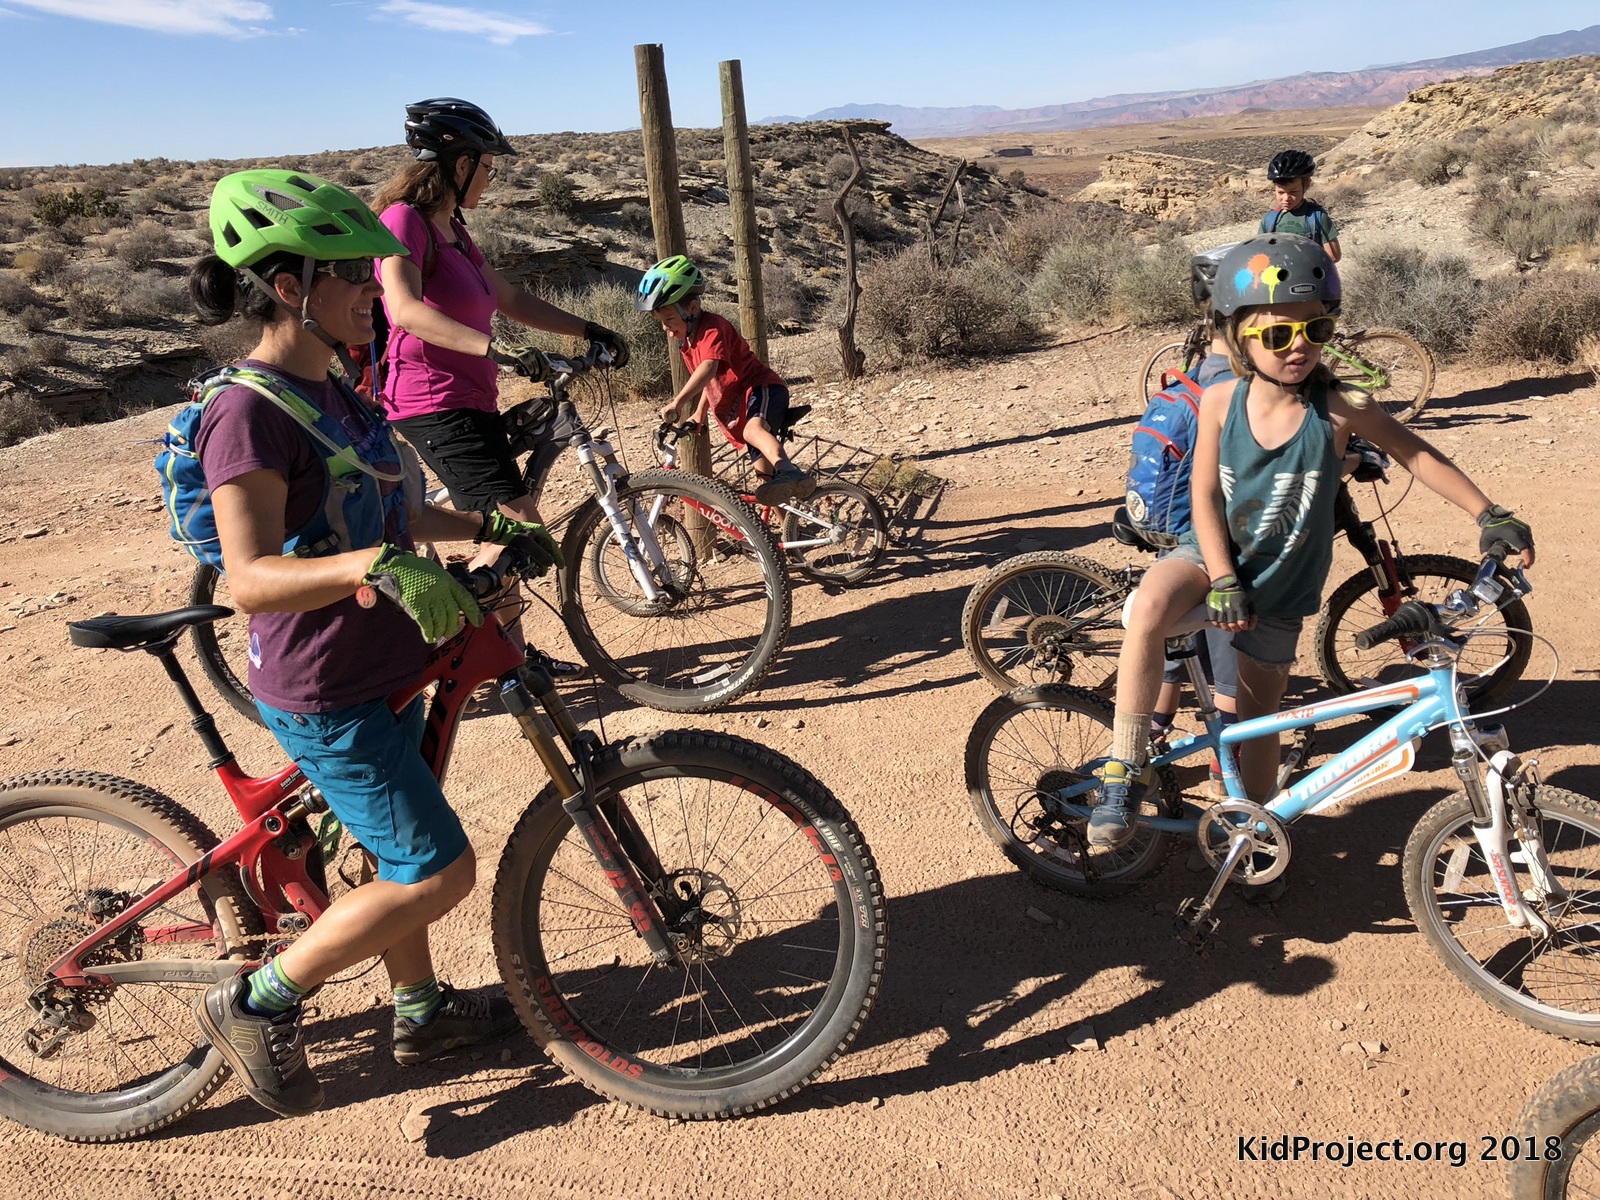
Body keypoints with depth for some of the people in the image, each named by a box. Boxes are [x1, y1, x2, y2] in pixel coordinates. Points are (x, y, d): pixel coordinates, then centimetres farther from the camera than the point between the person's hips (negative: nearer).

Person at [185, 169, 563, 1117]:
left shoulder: (330, 393, 8)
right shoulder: (251, 412, -21)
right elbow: (252, 577, -30)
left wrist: (490, 526, 16)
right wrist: (377, 563, -44)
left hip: (382, 672, 9)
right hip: (326, 699, -9)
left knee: (404, 855, 21)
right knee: (441, 872, -4)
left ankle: (424, 1011, 40)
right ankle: (257, 1003, 13)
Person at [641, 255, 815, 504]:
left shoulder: (711, 328, -17)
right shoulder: (686, 341, 12)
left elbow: (709, 368, -36)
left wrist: (678, 402, -45)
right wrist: (700, 412, 23)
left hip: (762, 389, -10)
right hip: (734, 409, 10)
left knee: (753, 429, -42)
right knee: (764, 473, 9)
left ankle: (791, 474, -68)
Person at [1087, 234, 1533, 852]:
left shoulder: (1342, 408, -17)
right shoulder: (1220, 400, -14)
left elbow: (1418, 455, -4)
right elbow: (1205, 496, -12)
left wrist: (1492, 515, -4)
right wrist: (1222, 582, -19)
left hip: (1280, 582, 1)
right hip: (1213, 552, 0)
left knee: (1257, 715, 9)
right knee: (1147, 611, -33)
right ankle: (1126, 773, -21)